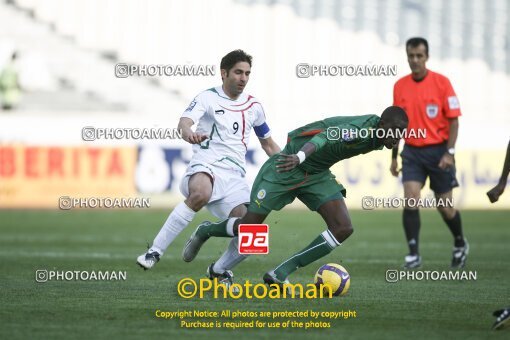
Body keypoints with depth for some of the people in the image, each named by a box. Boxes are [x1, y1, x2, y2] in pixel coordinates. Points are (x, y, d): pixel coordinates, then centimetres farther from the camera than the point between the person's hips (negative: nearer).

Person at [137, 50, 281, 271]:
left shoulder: (253, 106, 16)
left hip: (234, 174, 5)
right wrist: (188, 133, -43)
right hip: (206, 165, -5)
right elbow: (185, 121, -19)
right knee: (200, 194, -40)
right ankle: (155, 251, -34)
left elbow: (268, 144, 29)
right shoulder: (208, 98, 1)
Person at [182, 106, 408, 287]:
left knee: (343, 228, -12)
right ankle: (205, 231, 34)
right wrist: (300, 156, -68)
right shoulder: (362, 130, -32)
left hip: (317, 175, 8)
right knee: (249, 226, -1)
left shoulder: (375, 137, -5)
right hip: (287, 168, -8)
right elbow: (328, 136, -51)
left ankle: (280, 274, -7)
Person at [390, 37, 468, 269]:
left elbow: (453, 120, -7)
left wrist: (449, 152, -16)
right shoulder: (400, 86, 4)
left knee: (444, 206, 5)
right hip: (412, 152, 3)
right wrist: (394, 157, 11)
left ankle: (460, 244, 31)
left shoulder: (441, 83, -7)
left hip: (438, 151, -3)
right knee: (410, 200, -14)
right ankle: (413, 254, -11)